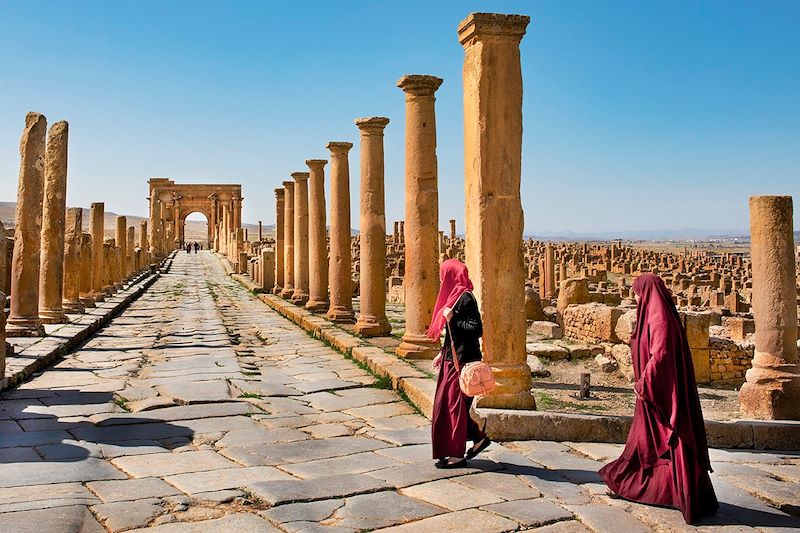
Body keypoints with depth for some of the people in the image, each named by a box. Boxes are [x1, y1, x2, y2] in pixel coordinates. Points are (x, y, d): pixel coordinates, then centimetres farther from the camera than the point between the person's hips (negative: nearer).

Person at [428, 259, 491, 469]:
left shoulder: (465, 298, -16)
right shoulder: (454, 296, 12)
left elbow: (477, 329, -22)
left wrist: (452, 320, -23)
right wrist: (442, 353, 20)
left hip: (461, 361, -10)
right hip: (452, 359, 10)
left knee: (455, 405, -2)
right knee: (446, 403, 15)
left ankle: (457, 454, 9)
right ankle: (478, 437, 25)